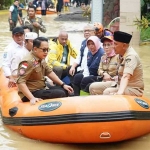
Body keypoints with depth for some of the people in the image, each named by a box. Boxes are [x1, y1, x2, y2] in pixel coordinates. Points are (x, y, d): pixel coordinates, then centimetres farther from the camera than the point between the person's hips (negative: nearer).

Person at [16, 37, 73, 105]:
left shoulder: (41, 59, 5)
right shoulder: (28, 62, -23)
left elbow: (49, 72, 15)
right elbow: (20, 82, -29)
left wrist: (63, 85, 10)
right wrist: (32, 98, -36)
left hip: (41, 90, 10)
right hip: (32, 93, -10)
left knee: (64, 90, 11)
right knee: (60, 94, -18)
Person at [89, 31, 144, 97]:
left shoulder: (131, 56, -25)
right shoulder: (121, 54, 2)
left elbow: (126, 77, -42)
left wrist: (120, 92, -55)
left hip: (133, 89, -9)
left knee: (108, 92, -33)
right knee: (93, 87, 3)